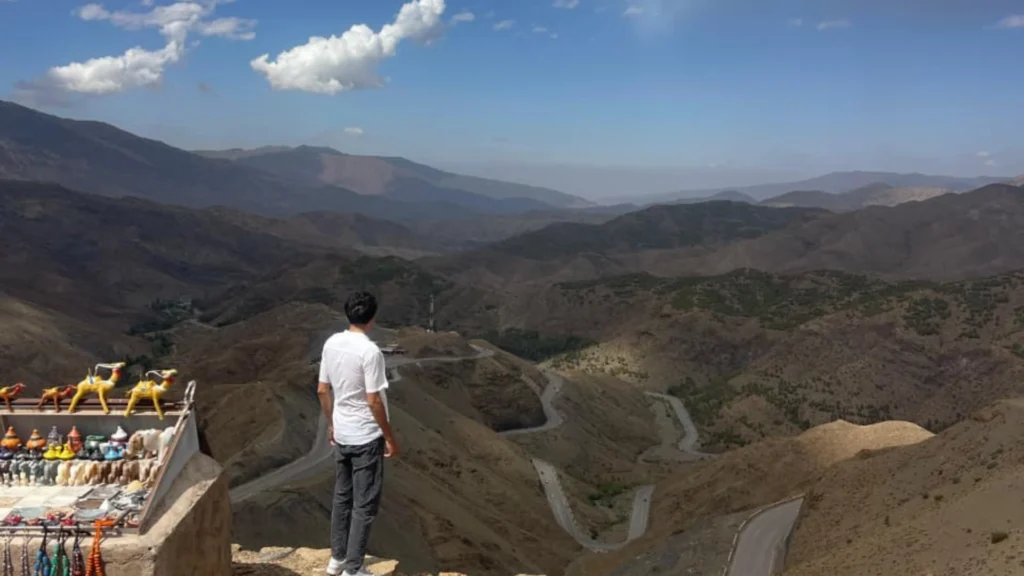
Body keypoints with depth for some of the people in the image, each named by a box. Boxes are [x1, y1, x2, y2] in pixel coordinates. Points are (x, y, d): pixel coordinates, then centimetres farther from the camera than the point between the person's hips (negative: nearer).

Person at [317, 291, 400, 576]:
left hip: (341, 435, 7)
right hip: (366, 438, -7)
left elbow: (322, 390, 8)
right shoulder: (370, 351, -22)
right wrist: (390, 438, -10)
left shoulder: (331, 344, 0)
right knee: (365, 505, 4)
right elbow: (374, 401, -20)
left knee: (342, 497, 20)